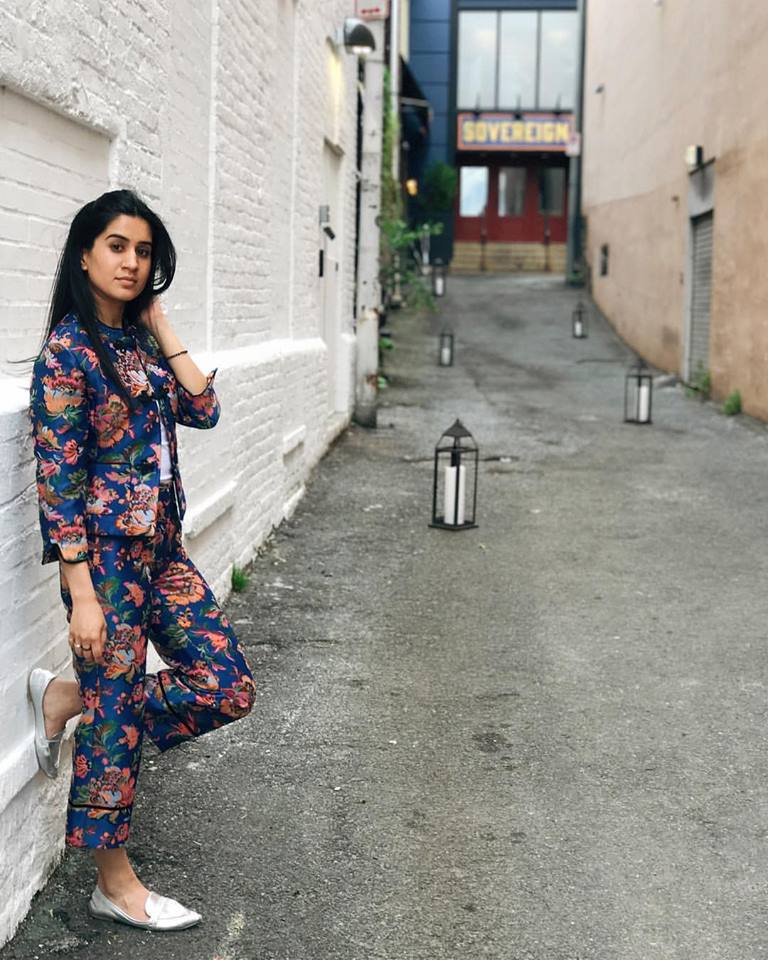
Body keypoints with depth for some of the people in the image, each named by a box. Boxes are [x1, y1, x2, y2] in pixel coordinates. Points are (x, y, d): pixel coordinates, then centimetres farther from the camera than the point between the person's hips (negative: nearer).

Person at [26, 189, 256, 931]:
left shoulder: (139, 341, 10)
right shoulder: (68, 351, -13)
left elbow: (204, 410, 1)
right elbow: (58, 480, -16)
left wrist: (162, 329, 0)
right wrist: (83, 596, -18)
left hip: (162, 550, 8)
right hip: (105, 556, -8)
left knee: (228, 688, 6)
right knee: (117, 717, 4)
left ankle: (68, 701, 20)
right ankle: (115, 885, 22)